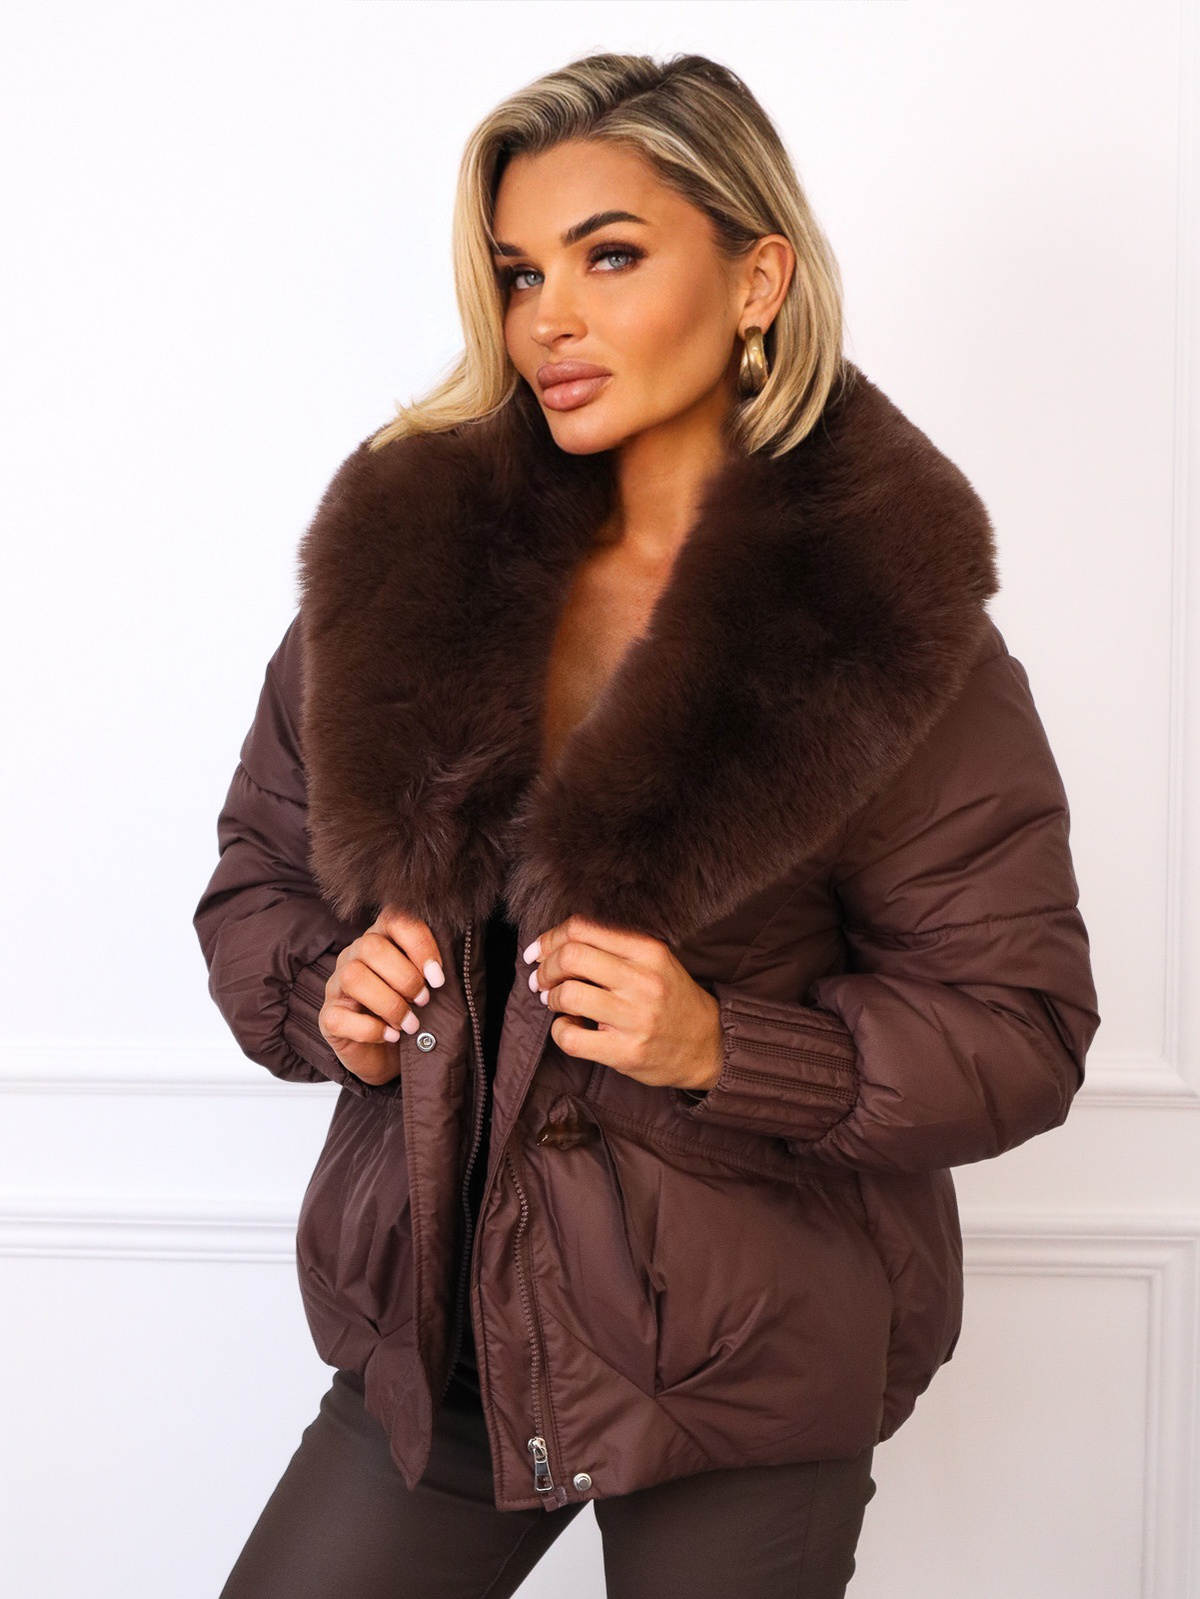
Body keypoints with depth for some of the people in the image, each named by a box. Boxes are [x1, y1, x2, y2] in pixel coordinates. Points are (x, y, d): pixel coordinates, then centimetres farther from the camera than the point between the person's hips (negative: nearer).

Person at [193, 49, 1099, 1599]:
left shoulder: (887, 619, -12)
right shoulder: (406, 557, -1)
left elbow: (1018, 1029, -10)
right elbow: (258, 871, 10)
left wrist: (726, 1048, -23)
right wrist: (319, 995, -10)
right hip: (437, 1341, 4)